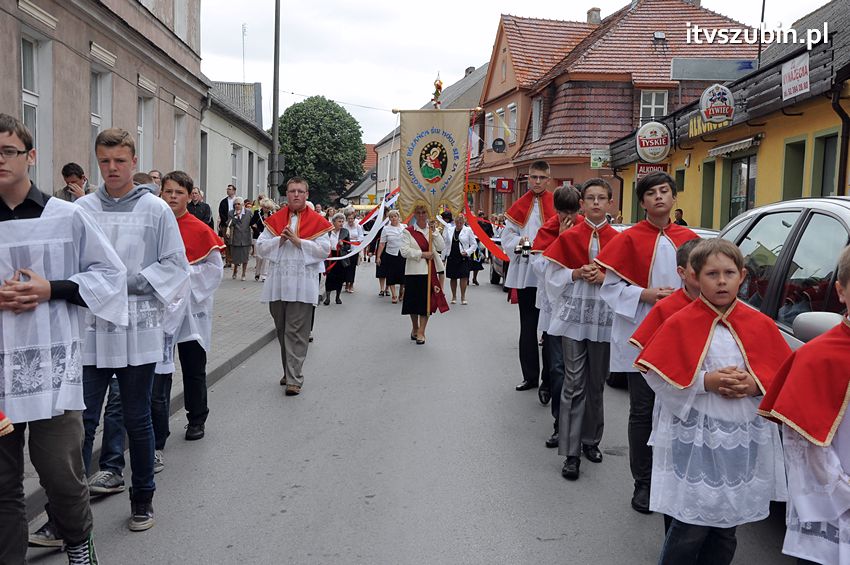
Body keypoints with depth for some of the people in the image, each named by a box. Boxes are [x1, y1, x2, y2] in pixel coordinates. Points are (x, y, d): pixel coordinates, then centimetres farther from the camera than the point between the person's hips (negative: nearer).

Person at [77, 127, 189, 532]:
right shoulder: (83, 209, 3)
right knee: (82, 420, 2)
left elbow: (175, 266, -2)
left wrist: (128, 282, -12)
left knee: (137, 419, 11)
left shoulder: (156, 210, -1)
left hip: (138, 331, -1)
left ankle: (142, 500, 28)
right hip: (91, 330, 1)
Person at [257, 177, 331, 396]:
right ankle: (289, 371, 27)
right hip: (277, 283, 4)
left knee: (296, 333, -7)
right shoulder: (275, 219, 10)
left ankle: (294, 379, -4)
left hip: (302, 285, -4)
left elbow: (324, 250, -8)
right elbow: (261, 246, 5)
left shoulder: (317, 222, 1)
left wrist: (298, 241, -15)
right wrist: (280, 239, -11)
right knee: (282, 331, 13)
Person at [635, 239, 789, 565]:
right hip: (695, 440, -4)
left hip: (744, 442, 4)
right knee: (689, 529, 0)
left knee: (726, 529, 15)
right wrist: (707, 381, -17)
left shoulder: (761, 325, 4)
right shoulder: (680, 324, -5)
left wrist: (755, 385, -12)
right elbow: (658, 377, -8)